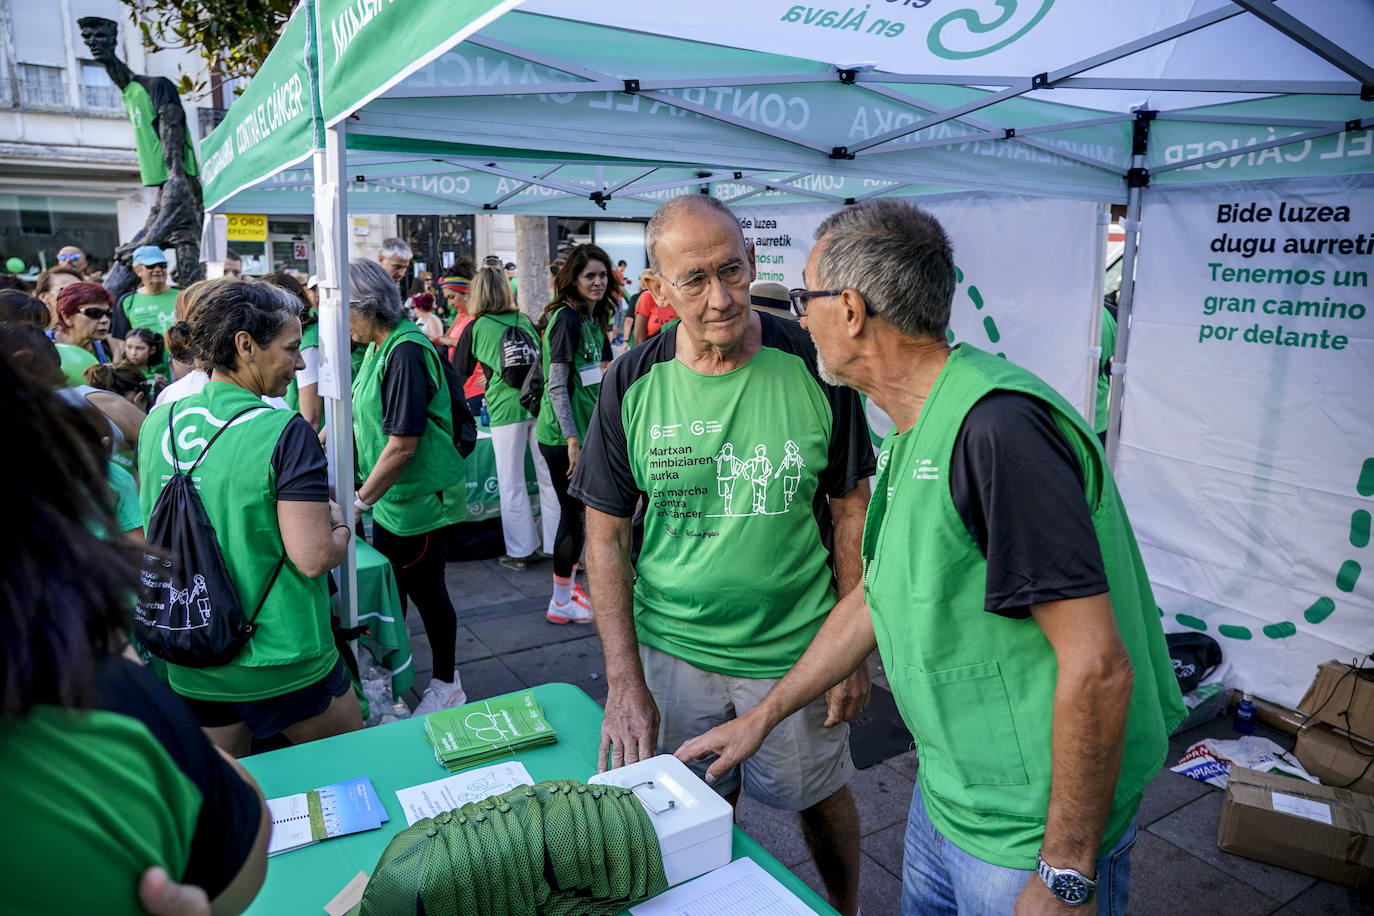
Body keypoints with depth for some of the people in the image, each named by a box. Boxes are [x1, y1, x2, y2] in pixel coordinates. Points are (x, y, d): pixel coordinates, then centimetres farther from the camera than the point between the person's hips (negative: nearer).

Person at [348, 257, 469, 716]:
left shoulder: (406, 352, -23)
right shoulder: (379, 347, 6)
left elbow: (403, 445, -26)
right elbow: (359, 415, 19)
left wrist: (360, 501, -20)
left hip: (420, 498, -9)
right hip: (390, 497, 9)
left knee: (425, 588, 6)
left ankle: (446, 686, 26)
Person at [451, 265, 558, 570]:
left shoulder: (475, 328, 3)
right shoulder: (526, 321, 13)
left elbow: (459, 373, 13)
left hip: (506, 408, -3)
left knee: (511, 483, 6)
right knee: (548, 477, 9)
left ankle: (520, 550, 12)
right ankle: (557, 544, 15)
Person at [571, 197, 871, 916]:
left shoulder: (812, 365, -11)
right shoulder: (632, 384, -9)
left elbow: (851, 511, -3)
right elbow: (605, 536, -4)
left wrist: (855, 650, -4)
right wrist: (623, 681, -9)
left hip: (798, 651, 0)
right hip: (673, 651, 1)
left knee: (821, 800, 18)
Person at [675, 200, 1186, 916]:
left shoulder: (997, 426, -27)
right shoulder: (911, 435, 4)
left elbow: (1098, 666, -27)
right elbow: (876, 596, 13)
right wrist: (762, 717, 15)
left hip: (1033, 830, -8)